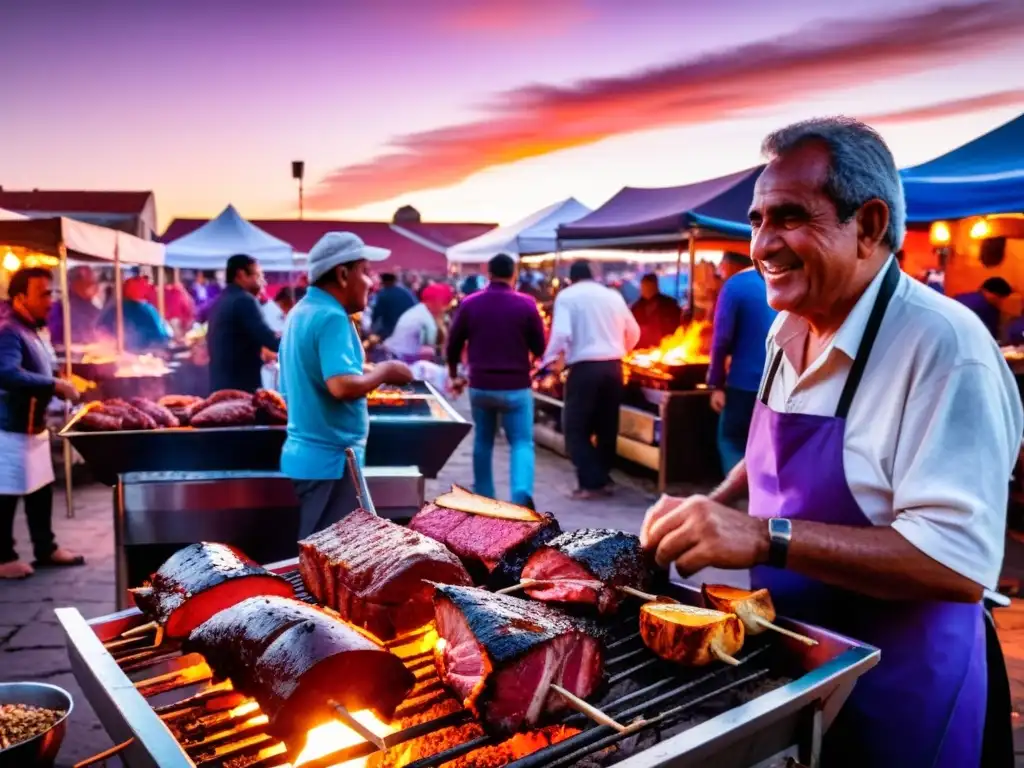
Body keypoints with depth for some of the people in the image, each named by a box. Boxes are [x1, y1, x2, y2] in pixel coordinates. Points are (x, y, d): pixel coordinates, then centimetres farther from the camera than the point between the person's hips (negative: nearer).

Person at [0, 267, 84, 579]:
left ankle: (45, 548, 29)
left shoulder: (29, 330, 13)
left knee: (41, 489, 17)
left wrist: (61, 388, 8)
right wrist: (55, 385, -30)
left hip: (32, 426, 10)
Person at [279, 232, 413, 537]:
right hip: (330, 457, -9)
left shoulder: (301, 311, 12)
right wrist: (384, 371, -14)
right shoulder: (332, 317, -18)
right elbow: (343, 386, -30)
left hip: (305, 452, 9)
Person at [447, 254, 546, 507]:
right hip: (516, 387, -2)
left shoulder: (469, 303, -1)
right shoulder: (526, 304, -6)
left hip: (480, 386, 2)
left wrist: (454, 376, 20)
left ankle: (483, 498, 25)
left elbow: (453, 344, 6)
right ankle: (522, 493, -20)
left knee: (483, 442, 18)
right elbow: (539, 348, 0)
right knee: (522, 443, 2)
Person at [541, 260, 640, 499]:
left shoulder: (566, 296, -1)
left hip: (584, 367, -5)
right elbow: (634, 332, 19)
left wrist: (547, 361, -7)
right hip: (613, 367, 5)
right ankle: (604, 479, 22)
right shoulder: (613, 295, 14)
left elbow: (561, 334, -15)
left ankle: (591, 483, -3)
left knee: (576, 428, 3)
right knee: (607, 426, 16)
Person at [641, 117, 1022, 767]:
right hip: (788, 659, 7)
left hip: (894, 689, -7)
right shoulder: (790, 330, 0)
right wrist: (716, 506, 1)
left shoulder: (943, 346, -25)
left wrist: (766, 537, -37)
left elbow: (961, 563, -30)